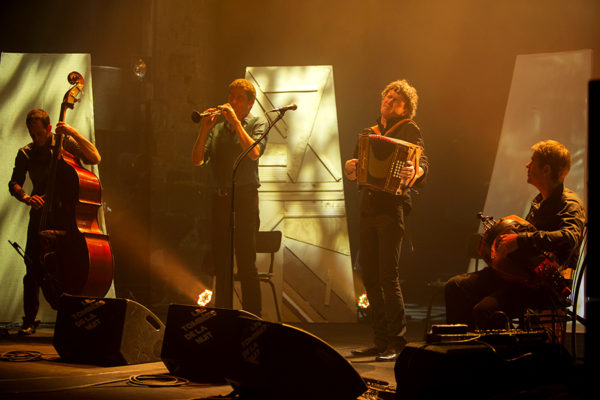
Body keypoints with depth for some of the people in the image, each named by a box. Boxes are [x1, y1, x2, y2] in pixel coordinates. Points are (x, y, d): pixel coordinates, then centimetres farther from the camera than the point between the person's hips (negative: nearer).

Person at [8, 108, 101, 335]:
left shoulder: (65, 143, 2)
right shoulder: (26, 153, 11)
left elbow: (95, 158, -11)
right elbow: (14, 183, 8)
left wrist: (74, 133, -19)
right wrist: (25, 197, -13)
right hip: (41, 213, 2)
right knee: (34, 266, -6)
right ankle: (30, 319, 6)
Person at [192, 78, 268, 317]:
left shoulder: (257, 124, 4)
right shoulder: (217, 125, 13)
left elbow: (254, 152, -16)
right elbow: (197, 160, 3)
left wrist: (235, 121, -16)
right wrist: (204, 129, -9)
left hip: (244, 197, -4)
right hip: (219, 197, 4)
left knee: (246, 262, -7)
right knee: (220, 261, 7)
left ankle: (252, 317, -4)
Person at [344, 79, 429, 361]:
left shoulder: (409, 130, 2)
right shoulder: (369, 134, 21)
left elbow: (423, 163, -11)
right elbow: (355, 174, 23)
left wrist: (415, 172, -34)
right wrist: (350, 169, -1)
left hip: (392, 208, -7)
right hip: (368, 208, 7)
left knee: (388, 277, -12)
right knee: (369, 275, 7)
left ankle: (398, 343, -7)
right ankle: (381, 341, 15)